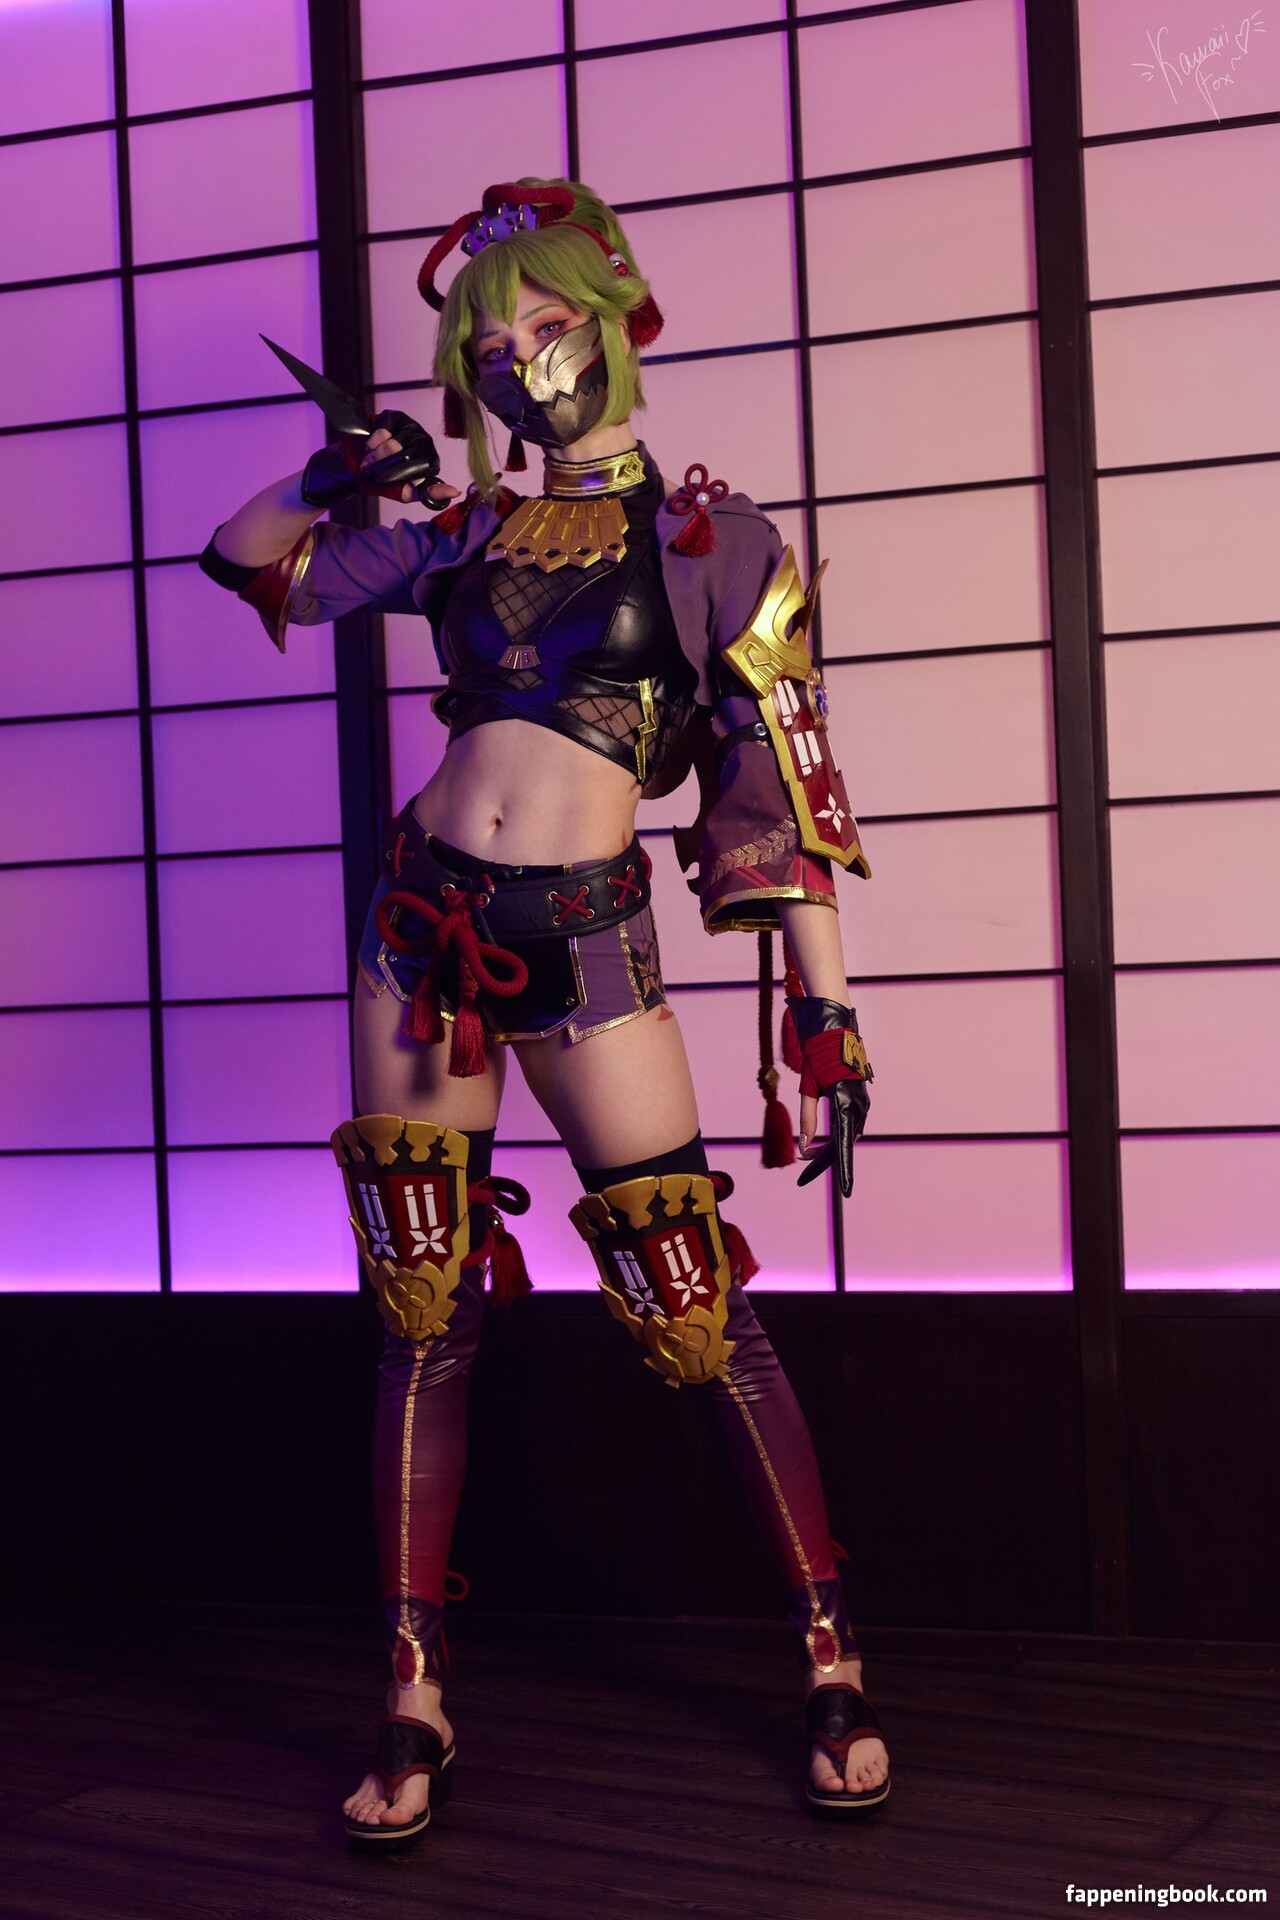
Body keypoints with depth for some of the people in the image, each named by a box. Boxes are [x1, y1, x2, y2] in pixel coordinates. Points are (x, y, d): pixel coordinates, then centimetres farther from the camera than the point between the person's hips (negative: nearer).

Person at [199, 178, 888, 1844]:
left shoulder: (712, 543, 0)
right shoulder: (465, 527, 11)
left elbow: (785, 799, -2)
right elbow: (250, 563, 21)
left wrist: (825, 1013, -7)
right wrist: (328, 481, 0)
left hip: (587, 950, -4)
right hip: (425, 927, 4)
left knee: (699, 1313, -4)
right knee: (423, 1318, 3)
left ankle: (834, 1668, 12)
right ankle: (415, 1706, 12)